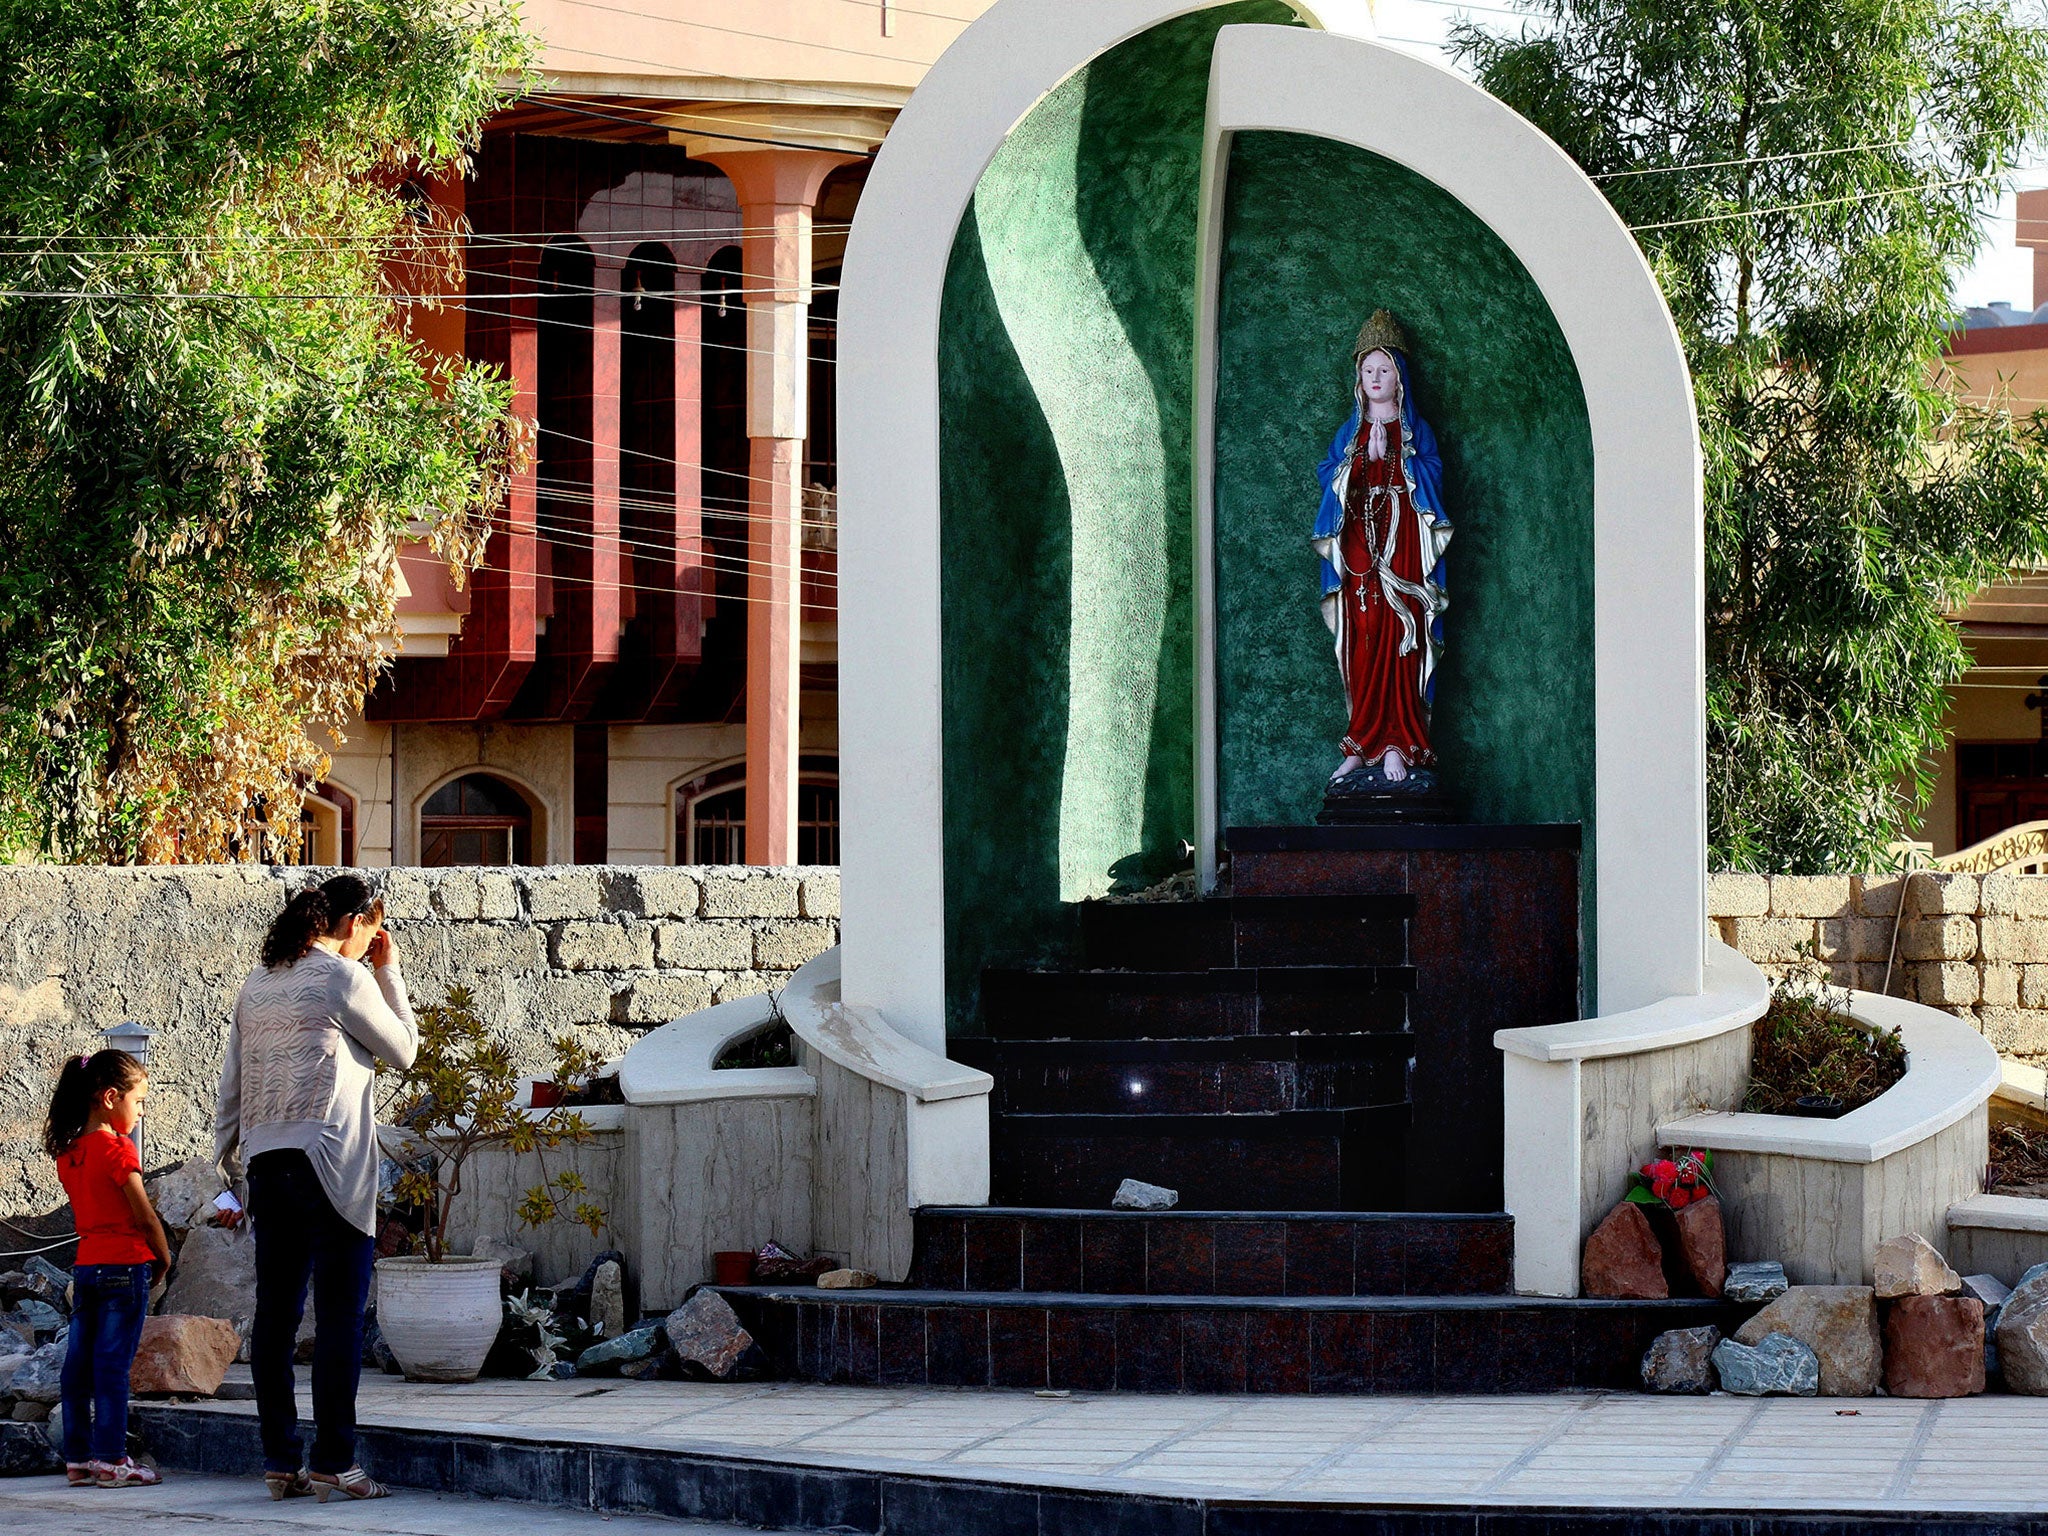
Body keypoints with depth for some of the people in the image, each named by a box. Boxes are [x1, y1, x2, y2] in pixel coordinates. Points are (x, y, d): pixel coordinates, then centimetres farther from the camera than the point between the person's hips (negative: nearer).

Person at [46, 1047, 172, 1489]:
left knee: (78, 1366, 8)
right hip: (124, 1264, -7)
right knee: (112, 1365, -5)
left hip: (85, 1264, 7)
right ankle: (111, 1461, -2)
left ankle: (77, 1458, 12)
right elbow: (144, 1216, -13)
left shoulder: (68, 1151, 9)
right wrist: (164, 1256, 4)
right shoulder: (118, 1149, -13)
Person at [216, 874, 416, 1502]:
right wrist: (388, 973, 13)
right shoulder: (344, 976, -5)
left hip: (266, 1162, 7)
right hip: (328, 1162, -7)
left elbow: (231, 1083, 16)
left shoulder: (258, 984, 15)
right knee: (340, 1314, -4)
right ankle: (333, 1460, -6)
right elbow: (402, 1050, 6)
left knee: (275, 1311, 7)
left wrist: (226, 1158, 21)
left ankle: (279, 1459, 7)